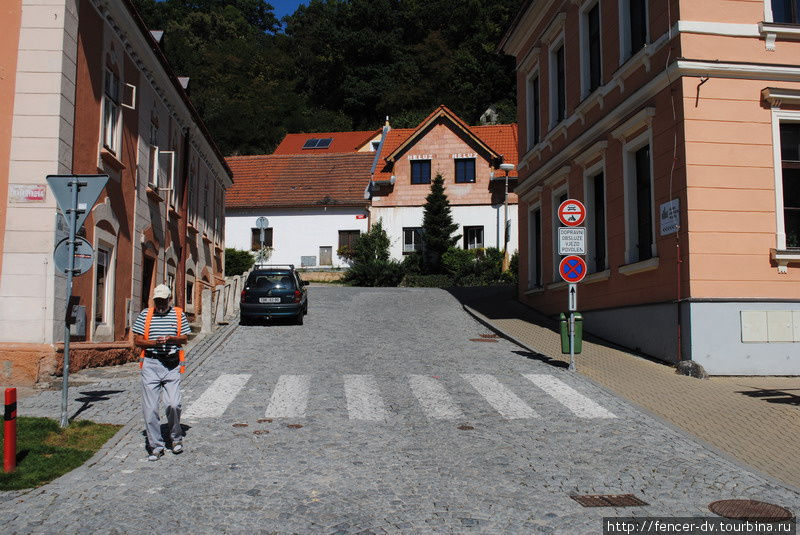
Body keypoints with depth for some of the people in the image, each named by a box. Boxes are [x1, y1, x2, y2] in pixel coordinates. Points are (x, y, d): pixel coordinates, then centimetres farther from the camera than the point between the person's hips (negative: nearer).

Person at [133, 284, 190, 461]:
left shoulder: (179, 315, 9)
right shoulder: (145, 315, 8)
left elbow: (185, 338, 9)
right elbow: (137, 340, 6)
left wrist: (172, 339, -11)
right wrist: (154, 343, -12)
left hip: (172, 365, 0)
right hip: (150, 363, 0)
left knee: (173, 404, -8)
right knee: (150, 408, -1)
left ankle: (176, 437, 18)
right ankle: (156, 446, 11)